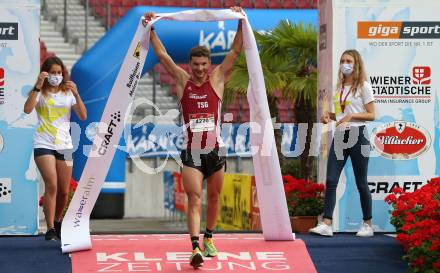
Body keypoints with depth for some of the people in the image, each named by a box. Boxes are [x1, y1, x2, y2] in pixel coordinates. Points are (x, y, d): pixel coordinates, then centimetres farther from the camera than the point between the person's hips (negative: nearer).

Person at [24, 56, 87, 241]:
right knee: (52, 185, -18)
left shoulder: (68, 93, 10)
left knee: (64, 191, 8)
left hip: (64, 145, 4)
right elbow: (27, 109, -19)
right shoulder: (40, 93, 1)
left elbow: (83, 116, -2)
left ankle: (57, 222, 31)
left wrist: (76, 94, -14)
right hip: (43, 145, -4)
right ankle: (50, 229, -16)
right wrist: (38, 86, -24)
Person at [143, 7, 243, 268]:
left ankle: (209, 237, 34)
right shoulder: (183, 80, 3)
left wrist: (240, 23, -7)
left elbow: (236, 51, -1)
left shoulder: (217, 79, 2)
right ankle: (195, 247, -20)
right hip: (192, 153, -1)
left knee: (214, 197, 15)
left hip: (216, 151, 2)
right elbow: (162, 54, 3)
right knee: (194, 200, -11)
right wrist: (151, 29, -1)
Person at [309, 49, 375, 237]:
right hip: (340, 136, 6)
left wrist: (351, 116, -20)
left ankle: (367, 225, 14)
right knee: (331, 180, -7)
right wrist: (329, 116, 3)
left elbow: (371, 115, -6)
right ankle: (326, 224, -11)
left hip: (358, 135, -6)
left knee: (361, 183, 2)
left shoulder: (363, 86, -4)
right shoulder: (339, 87, 14)